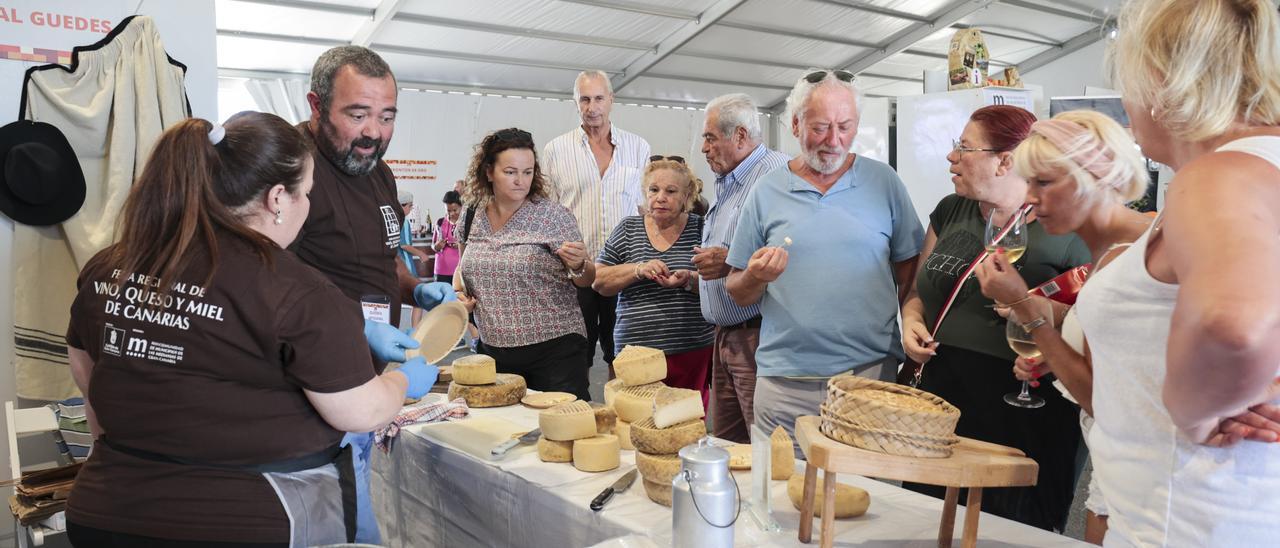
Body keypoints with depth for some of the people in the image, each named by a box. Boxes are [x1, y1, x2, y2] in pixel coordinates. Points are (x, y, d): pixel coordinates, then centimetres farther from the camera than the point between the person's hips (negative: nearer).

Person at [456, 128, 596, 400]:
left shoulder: (552, 215, -7)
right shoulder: (471, 220, 5)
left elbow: (586, 280, -4)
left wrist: (578, 265, -25)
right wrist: (459, 286, 2)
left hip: (553, 350, -4)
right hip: (492, 351, 4)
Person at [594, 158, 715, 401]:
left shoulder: (700, 229, 5)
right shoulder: (628, 230, 10)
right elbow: (598, 281, 5)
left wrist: (689, 279, -18)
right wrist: (639, 270, -10)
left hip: (694, 353, -1)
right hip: (636, 352, 1)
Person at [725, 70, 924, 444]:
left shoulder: (883, 182, 5)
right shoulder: (766, 192, 4)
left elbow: (909, 273, 9)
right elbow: (738, 293, 8)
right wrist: (756, 277, -14)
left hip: (871, 372, 0)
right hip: (784, 381, 0)